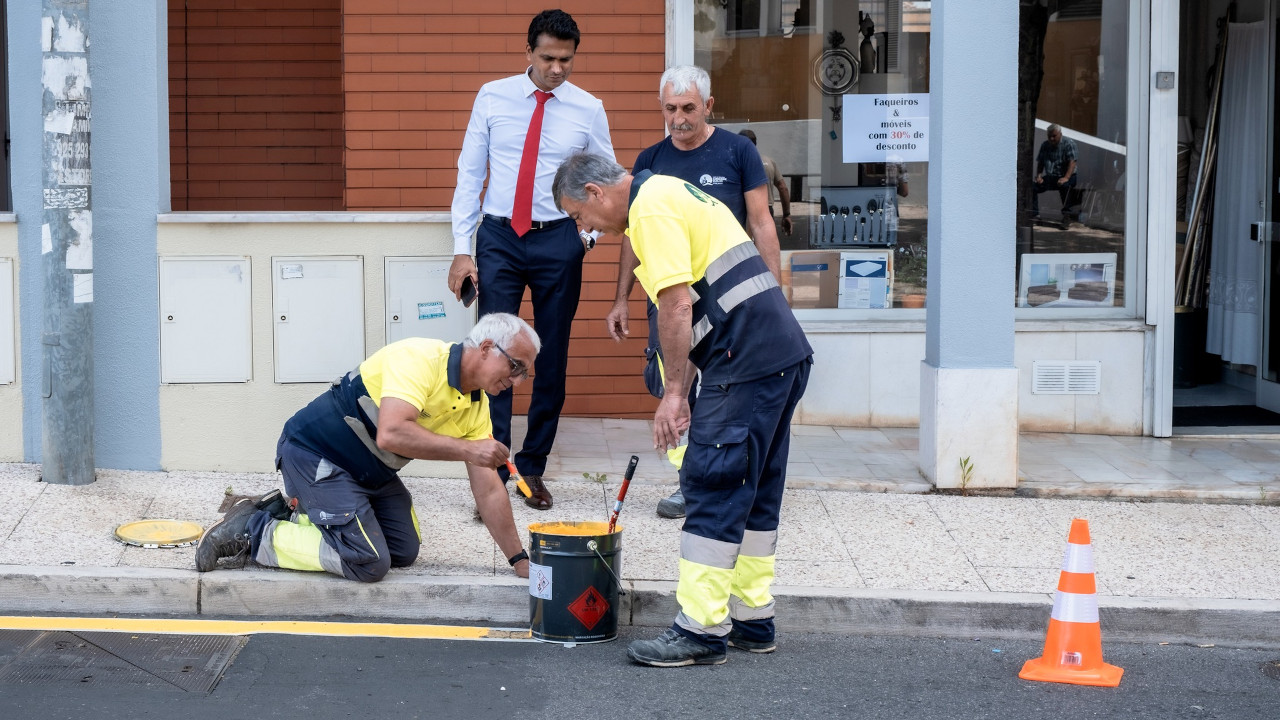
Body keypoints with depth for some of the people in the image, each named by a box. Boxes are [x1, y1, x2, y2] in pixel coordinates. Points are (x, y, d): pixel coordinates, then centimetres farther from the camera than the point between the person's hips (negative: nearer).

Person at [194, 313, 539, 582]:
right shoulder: (420, 358, -25)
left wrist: (519, 560, 0)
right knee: (368, 562, -18)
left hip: (369, 472, 10)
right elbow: (392, 434, -39)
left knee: (404, 551, 9)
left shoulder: (477, 407, 1)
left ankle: (293, 514, 18)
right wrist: (466, 450, -32)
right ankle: (251, 532, -6)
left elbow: (488, 489, 4)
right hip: (313, 453, -10)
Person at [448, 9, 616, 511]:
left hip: (558, 242, 1)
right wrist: (461, 249, -4)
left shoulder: (588, 110, 1)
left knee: (552, 358, 6)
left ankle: (533, 467, 18)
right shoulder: (492, 98, 0)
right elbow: (469, 174, 2)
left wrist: (592, 231, -6)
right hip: (498, 238, -1)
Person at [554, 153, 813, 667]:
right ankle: (752, 620, 20)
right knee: (755, 494, 15)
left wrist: (673, 391, -11)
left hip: (747, 361, -10)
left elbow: (678, 304, -17)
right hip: (785, 354, 10)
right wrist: (682, 385, 22)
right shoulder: (671, 192, 23)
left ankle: (701, 630, -6)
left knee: (713, 490, -8)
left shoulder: (650, 209, -9)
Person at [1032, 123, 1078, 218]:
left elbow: (1072, 162, -16)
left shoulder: (1068, 143, -5)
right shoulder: (1045, 145, 12)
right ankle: (1034, 213, -15)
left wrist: (1066, 178, -30)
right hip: (1050, 177, 5)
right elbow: (1040, 162, 16)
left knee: (1064, 186, -40)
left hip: (1065, 176, -5)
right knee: (1032, 187, -18)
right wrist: (1039, 176, -4)